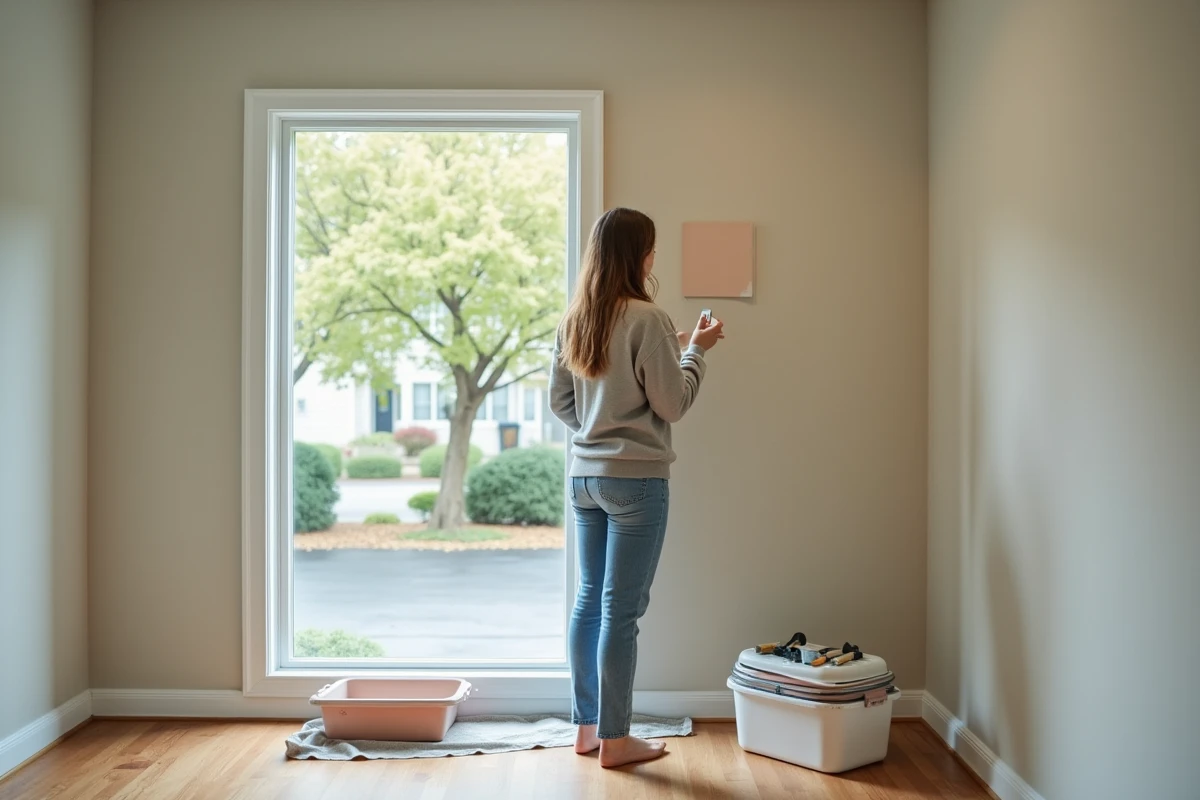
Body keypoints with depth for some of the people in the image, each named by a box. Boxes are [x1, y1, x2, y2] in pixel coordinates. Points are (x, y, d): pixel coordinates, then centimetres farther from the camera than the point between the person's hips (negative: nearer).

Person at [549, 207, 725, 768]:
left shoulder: (573, 321, 8)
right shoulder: (647, 319, -14)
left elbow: (559, 401, 13)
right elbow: (672, 404, -11)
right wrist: (695, 350, 2)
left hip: (584, 476, 7)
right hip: (636, 480, -7)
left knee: (589, 600, 14)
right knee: (621, 610, -1)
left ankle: (586, 726, 24)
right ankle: (614, 739, 9)